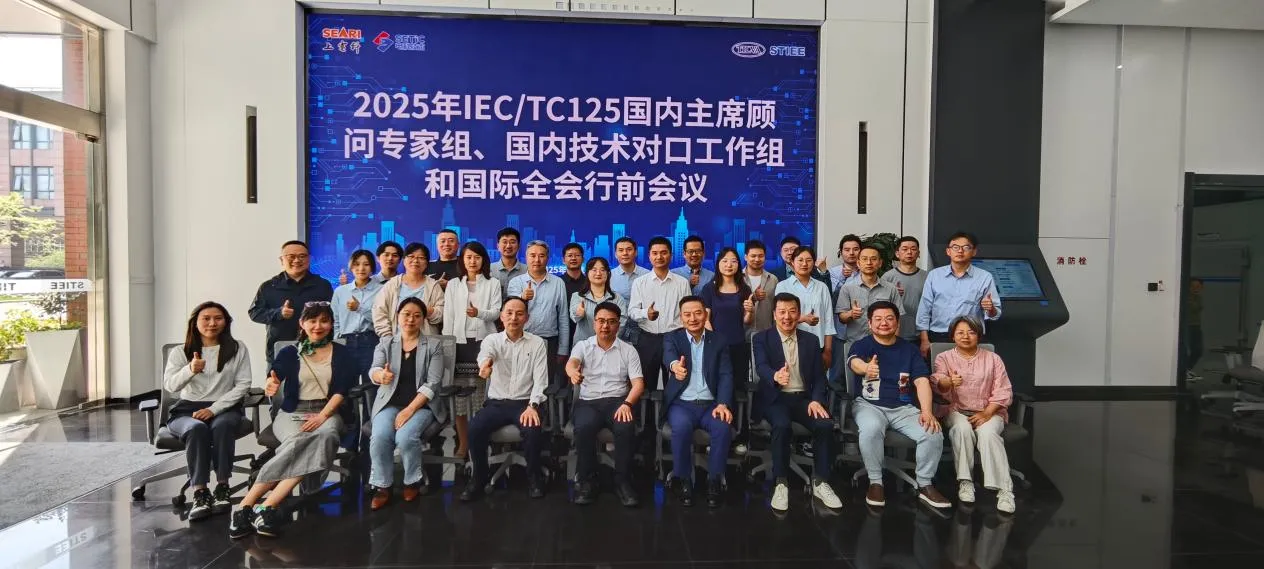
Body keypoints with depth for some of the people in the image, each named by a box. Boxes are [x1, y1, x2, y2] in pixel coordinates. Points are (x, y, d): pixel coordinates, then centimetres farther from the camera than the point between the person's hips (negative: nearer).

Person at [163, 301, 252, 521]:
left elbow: (243, 385, -2)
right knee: (197, 429, -35)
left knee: (222, 426, -36)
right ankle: (200, 493, -33)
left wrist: (213, 409, -14)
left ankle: (222, 488, -28)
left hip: (224, 408, 0)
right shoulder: (180, 352, 6)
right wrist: (190, 370, -30)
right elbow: (170, 386, -8)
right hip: (186, 410, 1)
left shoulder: (238, 349, 5)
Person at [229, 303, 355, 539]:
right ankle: (246, 505, -34)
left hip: (328, 411, 0)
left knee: (326, 435, -36)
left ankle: (267, 506, -41)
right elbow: (275, 373, -7)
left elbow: (341, 390, 1)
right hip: (292, 412, 0)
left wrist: (323, 415, -15)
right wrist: (271, 384, -32)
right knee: (297, 442, -35)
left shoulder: (342, 354, 11)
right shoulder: (289, 353, 12)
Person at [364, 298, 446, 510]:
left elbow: (432, 383, -6)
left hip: (421, 405, -2)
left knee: (405, 437, -29)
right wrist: (381, 376, -34)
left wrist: (409, 410, -17)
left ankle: (413, 482, -3)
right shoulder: (385, 343, 10)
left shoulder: (434, 345, 3)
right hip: (389, 403, 2)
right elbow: (374, 371, -7)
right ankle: (381, 486, -6)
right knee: (380, 437, -27)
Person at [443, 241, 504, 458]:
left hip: (484, 341, -1)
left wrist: (479, 313, -22)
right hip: (460, 341, 1)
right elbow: (448, 316, 7)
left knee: (482, 391, -3)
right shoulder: (453, 284, 12)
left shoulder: (493, 284, 9)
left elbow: (496, 312, -1)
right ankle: (463, 443, 8)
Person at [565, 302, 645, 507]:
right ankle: (586, 481, -14)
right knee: (583, 428, -33)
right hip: (588, 401, 0)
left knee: (626, 427, -32)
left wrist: (627, 403, -19)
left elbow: (638, 383, 1)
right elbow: (571, 362, -14)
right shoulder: (583, 346, 9)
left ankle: (623, 481, -15)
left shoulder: (628, 350, 10)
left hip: (617, 401, 0)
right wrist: (573, 371, -41)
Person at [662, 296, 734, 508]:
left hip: (710, 404, 1)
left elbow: (726, 375, 1)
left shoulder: (719, 341, 10)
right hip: (681, 403, -1)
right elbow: (668, 356, -20)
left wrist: (723, 404, -18)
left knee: (723, 426, -30)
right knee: (682, 426, -33)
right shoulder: (672, 338, 4)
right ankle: (683, 480, -11)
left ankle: (714, 481, -9)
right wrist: (675, 365, -47)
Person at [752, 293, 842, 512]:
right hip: (775, 398, -3)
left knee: (826, 425, -25)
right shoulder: (762, 338, 2)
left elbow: (819, 375, 9)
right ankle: (780, 483, -16)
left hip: (803, 398, 3)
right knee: (782, 425, -34)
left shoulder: (811, 340, 12)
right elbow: (761, 366, -17)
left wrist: (816, 400, -11)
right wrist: (776, 376, -41)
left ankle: (820, 481, -7)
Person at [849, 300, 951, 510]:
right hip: (869, 405, -3)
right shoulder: (861, 345, 1)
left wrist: (927, 411, -20)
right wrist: (866, 368, -50)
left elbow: (922, 381, -2)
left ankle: (925, 485, 1)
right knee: (871, 429, -35)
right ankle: (875, 482, -14)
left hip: (903, 407, 3)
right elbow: (855, 363, -24)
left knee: (933, 434, -21)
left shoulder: (909, 349, 10)